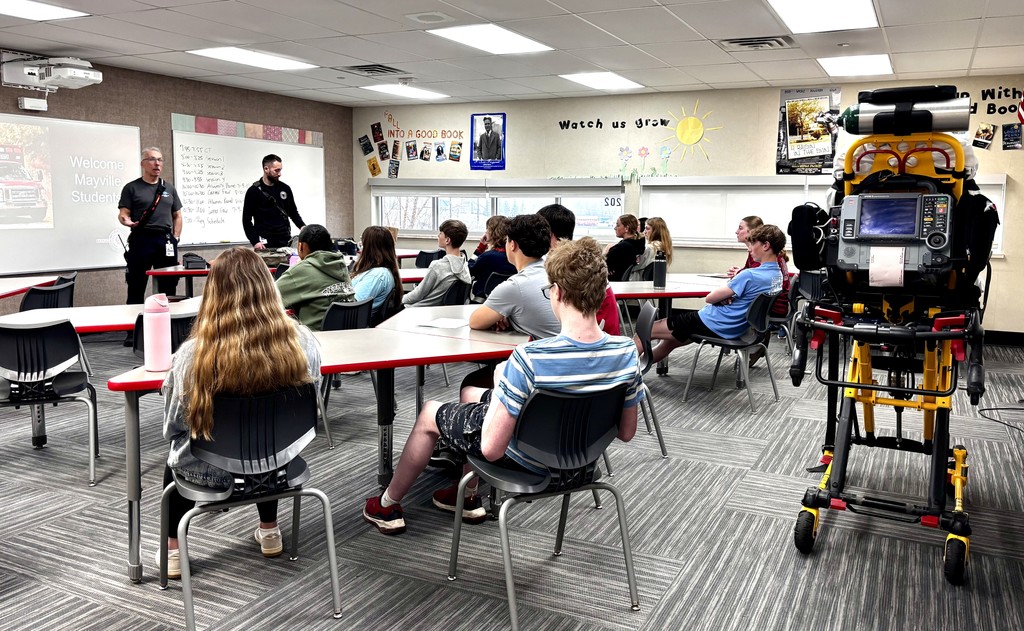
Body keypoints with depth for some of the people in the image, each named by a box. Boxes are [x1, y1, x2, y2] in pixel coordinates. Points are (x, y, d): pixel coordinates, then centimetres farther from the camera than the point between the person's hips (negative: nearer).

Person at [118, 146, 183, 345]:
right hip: (141, 240, -3)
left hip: (165, 241, 4)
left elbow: (177, 215, 17)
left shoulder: (169, 188, 15)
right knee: (136, 288, -1)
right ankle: (133, 332, 4)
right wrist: (126, 220, -25)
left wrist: (175, 238, 5)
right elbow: (123, 213, -2)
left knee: (168, 287, 6)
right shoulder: (132, 188, 4)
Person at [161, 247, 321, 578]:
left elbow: (173, 429, -9)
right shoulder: (302, 341, -19)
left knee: (176, 456, 34)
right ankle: (269, 532, 49)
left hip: (211, 473, -2)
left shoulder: (193, 354, -24)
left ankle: (173, 551, 41)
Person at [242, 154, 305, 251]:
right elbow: (246, 219, -2)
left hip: (285, 242, 4)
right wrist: (255, 242, -13)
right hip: (265, 244, -3)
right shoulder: (254, 191, -2)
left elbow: (293, 213, 19)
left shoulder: (285, 188, 10)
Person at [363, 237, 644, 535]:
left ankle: (388, 505, 44)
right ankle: (468, 496, 44)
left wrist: (501, 385, -13)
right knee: (470, 393, 29)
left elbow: (492, 449, -29)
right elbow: (626, 432, -7)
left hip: (525, 458, -6)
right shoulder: (626, 352, -21)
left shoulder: (530, 357, -38)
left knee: (430, 412, 22)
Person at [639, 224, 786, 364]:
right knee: (669, 342, 24)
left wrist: (723, 299, 4)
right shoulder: (777, 274, 3)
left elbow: (709, 298, -17)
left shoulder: (749, 275, -24)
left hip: (713, 325, -10)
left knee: (646, 330, 0)